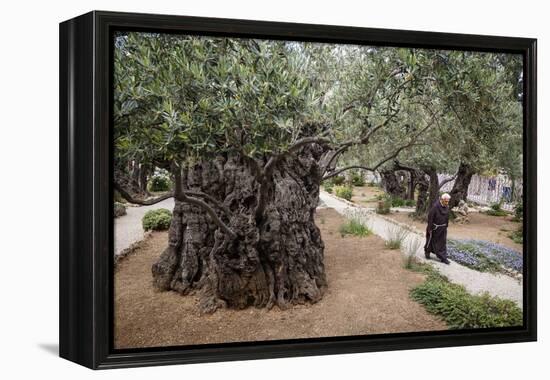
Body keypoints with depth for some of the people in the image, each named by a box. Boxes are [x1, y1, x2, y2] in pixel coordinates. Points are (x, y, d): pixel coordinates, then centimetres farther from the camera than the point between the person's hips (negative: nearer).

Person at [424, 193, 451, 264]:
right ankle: (427, 252, 34)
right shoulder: (435, 207, -23)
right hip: (434, 228, -5)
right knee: (431, 240, 12)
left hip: (442, 228, 6)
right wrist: (430, 228, -16)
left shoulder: (446, 207, -2)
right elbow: (430, 217, -19)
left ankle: (443, 258, 7)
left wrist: (446, 226, 13)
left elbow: (447, 217, 10)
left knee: (443, 243, 4)